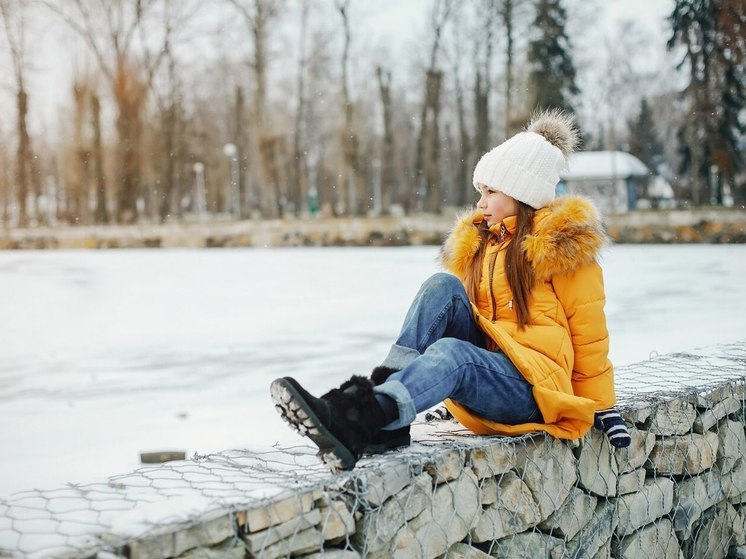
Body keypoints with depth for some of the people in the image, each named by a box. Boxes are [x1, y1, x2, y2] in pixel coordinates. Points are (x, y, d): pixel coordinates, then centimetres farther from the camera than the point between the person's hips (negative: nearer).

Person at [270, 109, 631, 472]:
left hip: (536, 389, -5)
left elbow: (588, 335, 0)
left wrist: (602, 409, 2)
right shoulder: (475, 241, 17)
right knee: (443, 286, -18)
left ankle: (353, 426, -59)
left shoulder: (561, 245, -1)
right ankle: (384, 407, -36)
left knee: (450, 352, -36)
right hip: (477, 375, 6)